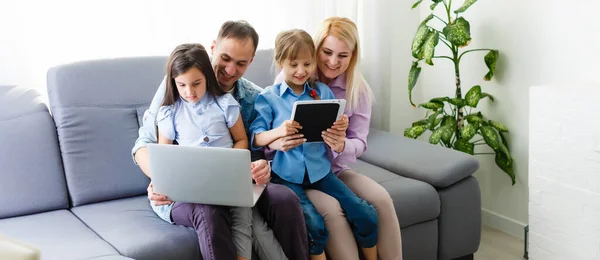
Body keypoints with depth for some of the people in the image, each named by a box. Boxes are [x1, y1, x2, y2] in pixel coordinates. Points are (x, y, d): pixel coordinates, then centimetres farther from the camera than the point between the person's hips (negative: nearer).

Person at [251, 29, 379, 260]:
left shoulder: (323, 92, 7)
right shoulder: (268, 97, -3)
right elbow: (254, 139, -8)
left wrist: (339, 130, -15)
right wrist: (278, 132, -27)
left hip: (319, 169, 4)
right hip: (286, 173, -3)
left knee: (366, 216, -4)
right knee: (314, 226, -26)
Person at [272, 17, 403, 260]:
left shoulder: (359, 90, -2)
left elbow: (359, 143, -5)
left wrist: (342, 146, -30)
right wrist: (277, 143, -35)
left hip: (336, 169, 4)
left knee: (382, 199, -20)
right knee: (331, 208, -31)